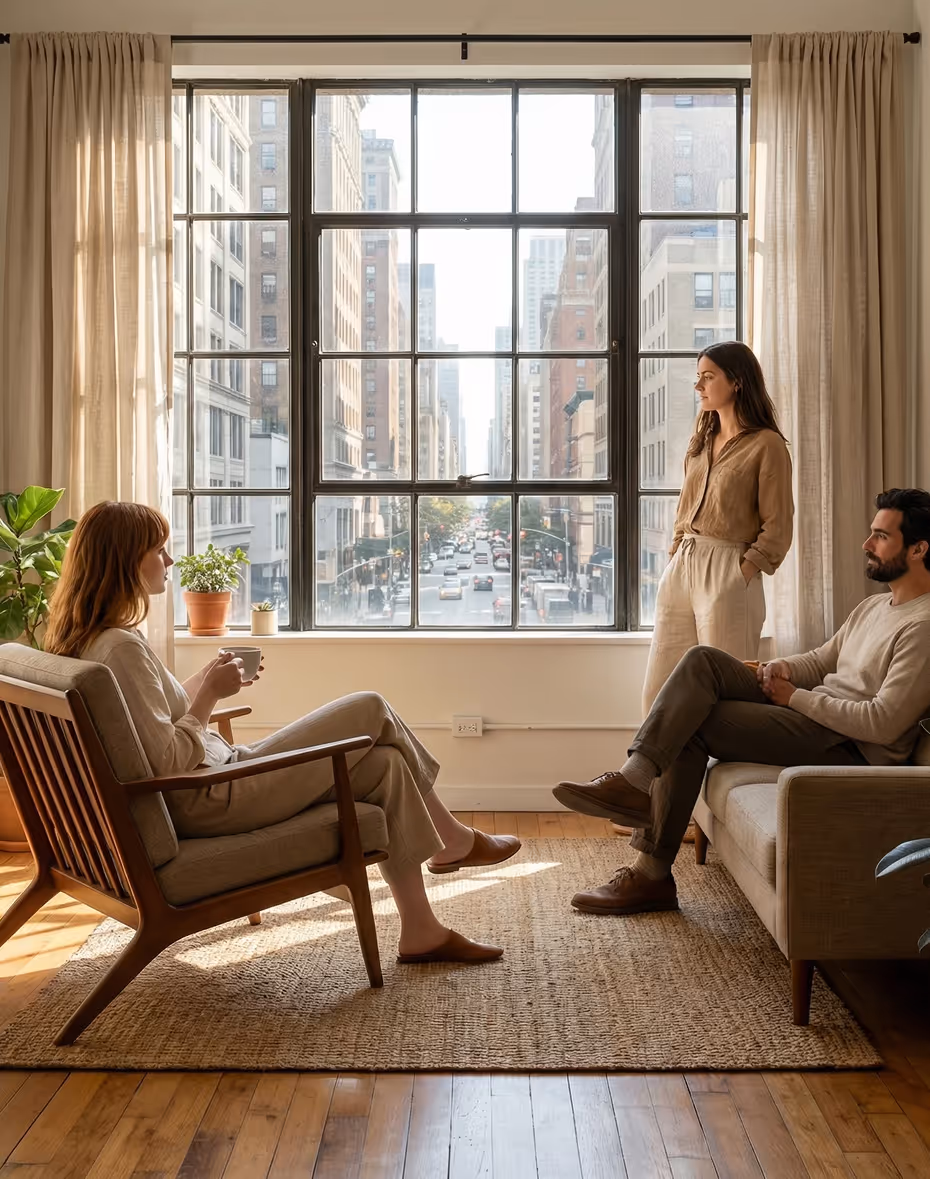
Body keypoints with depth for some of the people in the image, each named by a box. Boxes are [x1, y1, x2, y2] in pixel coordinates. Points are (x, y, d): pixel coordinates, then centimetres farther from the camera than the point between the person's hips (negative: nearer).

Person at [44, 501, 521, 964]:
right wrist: (210, 694, -16)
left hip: (189, 801, 10)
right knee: (371, 709, -4)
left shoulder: (85, 640, 8)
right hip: (210, 802, -10)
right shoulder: (120, 646, -23)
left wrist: (205, 680, 7)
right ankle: (453, 839, 18)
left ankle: (421, 932, 15)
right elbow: (168, 762, -26)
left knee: (383, 763, 7)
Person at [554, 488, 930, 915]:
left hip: (852, 749, -9)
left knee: (692, 725, -18)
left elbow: (884, 723, -22)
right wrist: (782, 669, 2)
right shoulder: (873, 607, 18)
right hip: (814, 715, 9)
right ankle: (634, 778, -19)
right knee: (703, 660, -11)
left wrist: (796, 697, -14)